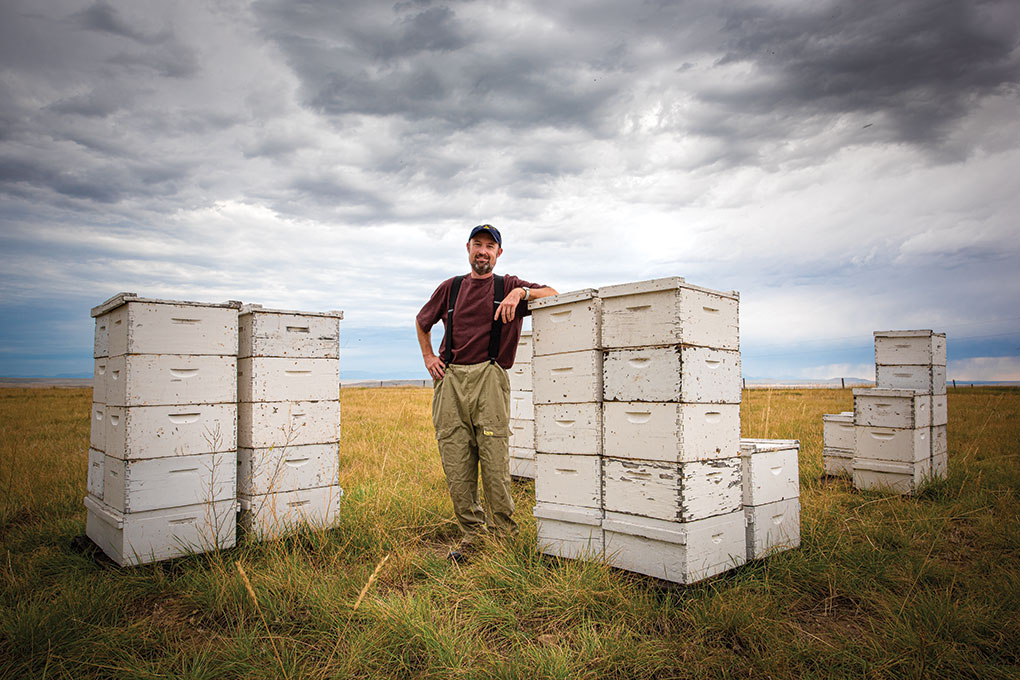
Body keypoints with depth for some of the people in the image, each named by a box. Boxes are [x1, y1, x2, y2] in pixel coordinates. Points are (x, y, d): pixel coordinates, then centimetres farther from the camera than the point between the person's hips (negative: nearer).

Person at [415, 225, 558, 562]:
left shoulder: (509, 286, 11)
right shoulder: (450, 288, 18)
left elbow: (554, 296, 0)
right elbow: (422, 321, 31)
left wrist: (520, 293, -15)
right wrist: (428, 356, 19)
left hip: (489, 378, -3)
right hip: (449, 380, 3)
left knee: (494, 459, -7)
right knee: (455, 463, 1)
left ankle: (504, 530, 7)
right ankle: (472, 530, 12)